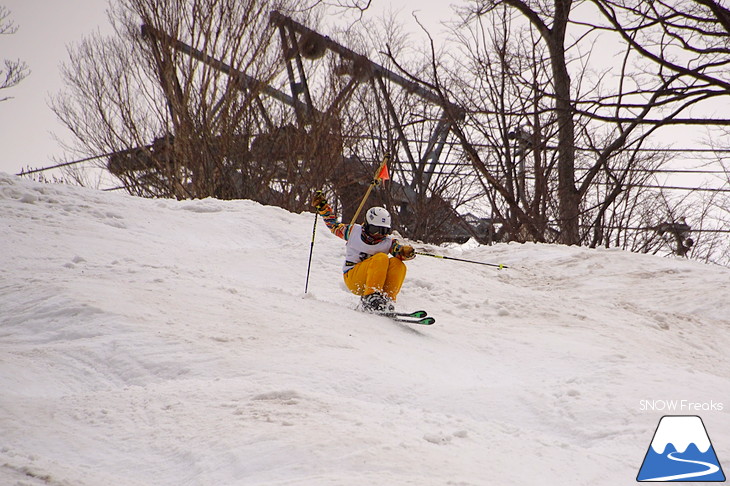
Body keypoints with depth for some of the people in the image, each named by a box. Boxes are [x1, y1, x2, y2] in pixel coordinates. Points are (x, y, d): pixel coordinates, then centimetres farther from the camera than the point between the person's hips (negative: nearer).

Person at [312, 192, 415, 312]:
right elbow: (333, 224, 18)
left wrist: (406, 252, -38)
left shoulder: (388, 242, 4)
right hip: (352, 277, -3)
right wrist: (322, 207, 9)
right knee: (381, 258, -27)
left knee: (398, 265, -22)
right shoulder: (354, 232, 3)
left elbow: (399, 249, -14)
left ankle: (388, 299, -31)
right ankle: (371, 297, -38)